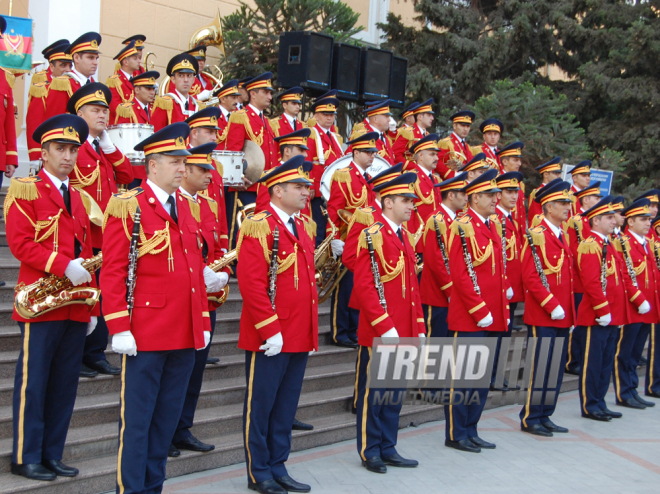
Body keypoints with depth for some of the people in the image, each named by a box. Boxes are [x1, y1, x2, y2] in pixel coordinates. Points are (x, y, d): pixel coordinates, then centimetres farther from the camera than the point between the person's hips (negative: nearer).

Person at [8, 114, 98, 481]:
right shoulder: (24, 191, -2)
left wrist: (92, 306, 14)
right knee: (33, 382, 0)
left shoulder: (80, 198, 18)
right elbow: (20, 243, -12)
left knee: (65, 384, 9)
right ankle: (25, 458, 10)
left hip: (76, 309, 6)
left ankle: (51, 455, 19)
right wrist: (64, 266, -22)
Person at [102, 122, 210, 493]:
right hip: (146, 335, -7)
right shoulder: (127, 206, -7)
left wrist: (203, 320, 14)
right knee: (137, 420, 2)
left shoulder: (184, 207, 14)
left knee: (168, 418, 14)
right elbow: (112, 272, -11)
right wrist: (119, 329, -16)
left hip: (186, 334, 7)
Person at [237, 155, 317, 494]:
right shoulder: (259, 226, -12)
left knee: (285, 408, 16)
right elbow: (251, 283, -20)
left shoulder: (300, 228, 14)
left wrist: (309, 330, 14)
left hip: (300, 336, 8)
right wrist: (270, 330, -20)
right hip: (270, 338, -8)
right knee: (260, 407, 5)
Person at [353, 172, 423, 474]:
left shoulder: (405, 236, 13)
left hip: (404, 333, 8)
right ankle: (369, 452, 16)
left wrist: (419, 328, 12)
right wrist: (385, 327, -19)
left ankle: (388, 449, 25)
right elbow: (363, 286, -17)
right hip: (379, 334, -8)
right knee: (372, 393, 4)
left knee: (395, 392, 15)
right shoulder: (372, 236, -12)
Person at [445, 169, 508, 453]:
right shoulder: (462, 227, -11)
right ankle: (455, 435, 11)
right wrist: (480, 311, -16)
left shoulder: (494, 226, 13)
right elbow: (460, 276, -16)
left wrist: (503, 311, 11)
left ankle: (471, 431, 25)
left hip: (491, 318, 8)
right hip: (468, 319, -8)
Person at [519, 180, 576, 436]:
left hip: (562, 317, 8)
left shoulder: (562, 236, 15)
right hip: (542, 317, -8)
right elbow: (530, 277, -17)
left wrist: (570, 312, 16)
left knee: (557, 368, 12)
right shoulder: (537, 235, -10)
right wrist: (552, 306, -18)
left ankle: (545, 416, 21)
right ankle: (530, 418, 8)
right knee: (540, 368, -3)